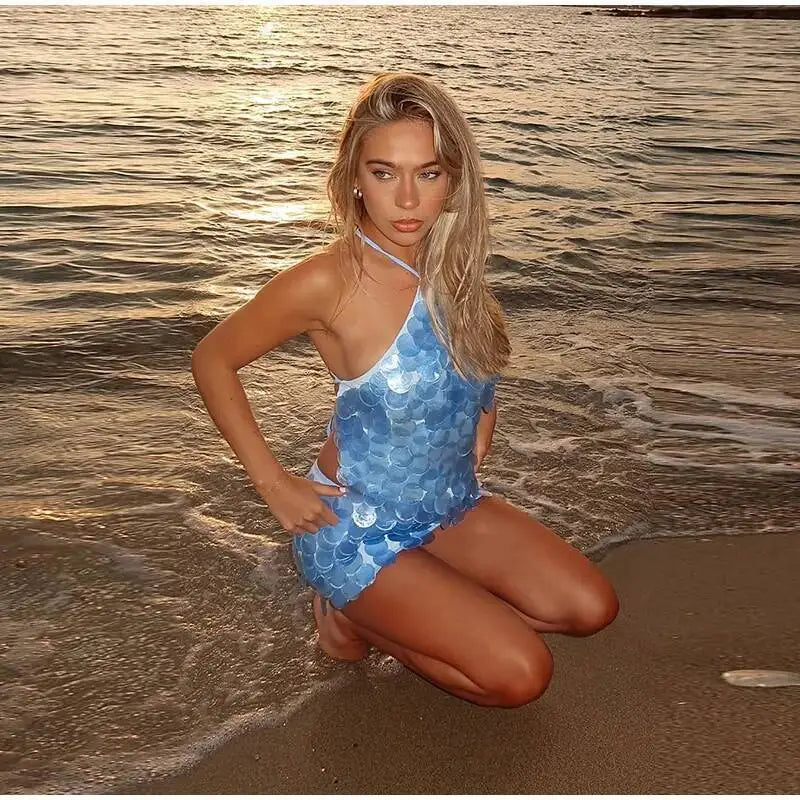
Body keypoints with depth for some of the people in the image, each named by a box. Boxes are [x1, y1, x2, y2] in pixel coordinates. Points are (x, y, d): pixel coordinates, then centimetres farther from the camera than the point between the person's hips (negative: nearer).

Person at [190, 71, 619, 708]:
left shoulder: (454, 261, -5)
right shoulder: (329, 280, -24)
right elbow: (213, 359, -12)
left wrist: (483, 409, 5)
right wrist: (272, 482, -13)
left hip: (450, 505, 7)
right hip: (358, 527, -7)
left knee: (591, 608, 3)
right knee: (521, 673, -12)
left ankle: (394, 606, 13)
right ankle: (351, 614, 8)